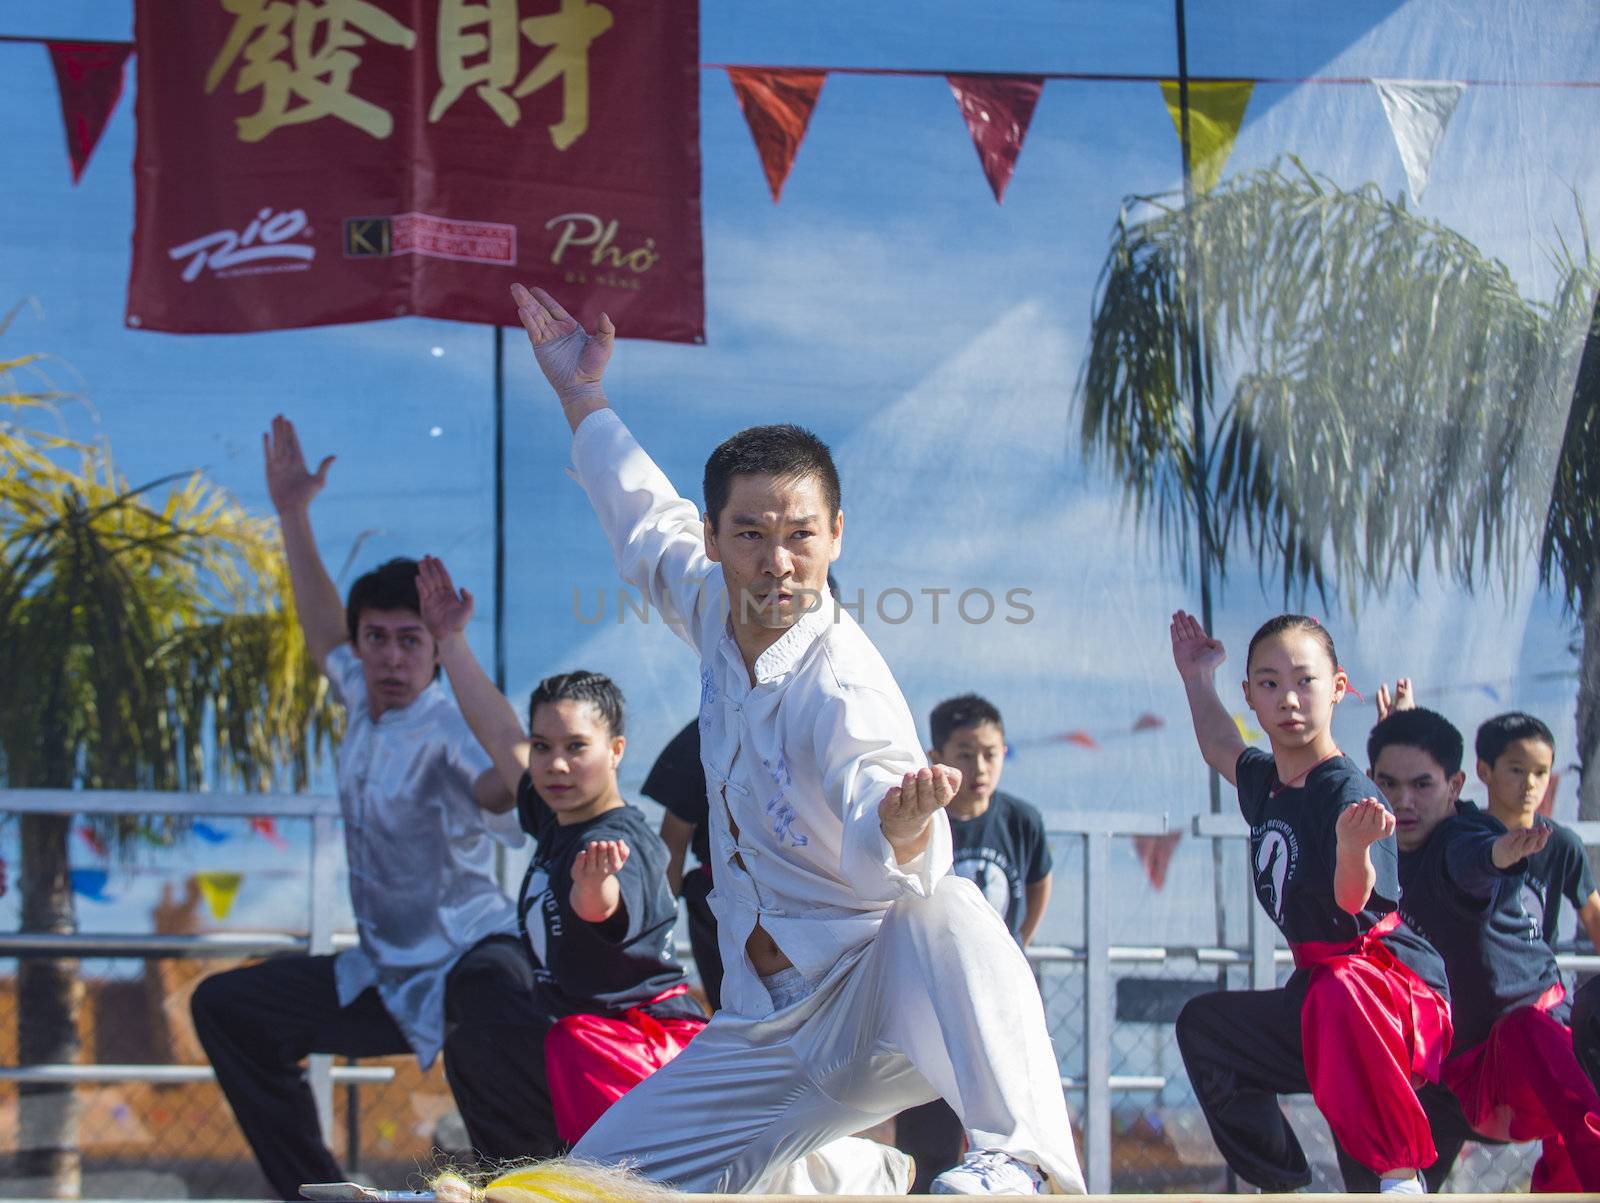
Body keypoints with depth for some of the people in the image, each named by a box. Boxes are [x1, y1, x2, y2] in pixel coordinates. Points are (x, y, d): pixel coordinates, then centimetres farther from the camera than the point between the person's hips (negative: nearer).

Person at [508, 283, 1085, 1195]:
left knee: (945, 917, -41)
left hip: (872, 1005, -9)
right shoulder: (719, 614, 1)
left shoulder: (842, 684, -22)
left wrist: (902, 818, -64)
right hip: (774, 1032, 9)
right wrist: (580, 394, 36)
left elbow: (890, 865, -41)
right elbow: (648, 522, 25)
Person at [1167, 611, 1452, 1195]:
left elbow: (1354, 898, -36)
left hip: (1399, 982, -10)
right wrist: (1198, 680, 37)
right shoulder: (1264, 781, 8)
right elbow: (1220, 747, 35)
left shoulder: (1349, 791, -18)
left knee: (1340, 992, -42)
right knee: (1204, 1026, 19)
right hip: (1314, 988, 10)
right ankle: (1281, 1184, 24)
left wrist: (1354, 845, -55)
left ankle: (1402, 1175, -35)